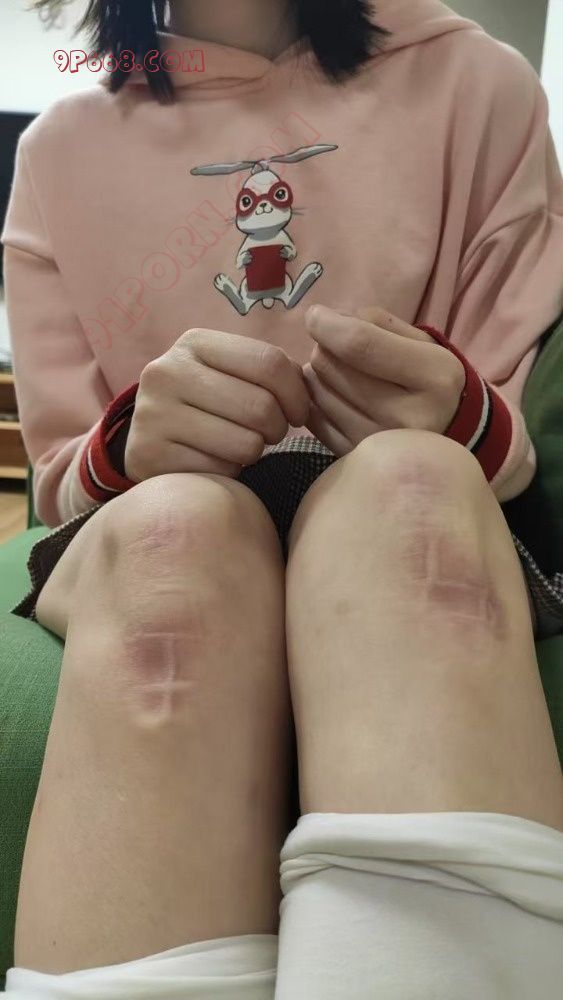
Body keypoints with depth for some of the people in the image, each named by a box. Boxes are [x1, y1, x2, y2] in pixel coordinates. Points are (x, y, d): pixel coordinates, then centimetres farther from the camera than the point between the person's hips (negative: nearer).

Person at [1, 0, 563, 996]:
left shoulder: (476, 85, 8)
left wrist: (462, 424, -18)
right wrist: (131, 447, -17)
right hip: (132, 552, 1)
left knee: (411, 482, -34)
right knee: (174, 530, -34)